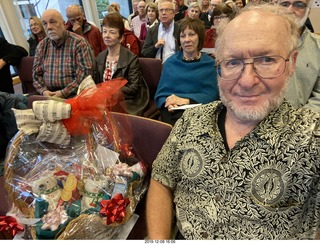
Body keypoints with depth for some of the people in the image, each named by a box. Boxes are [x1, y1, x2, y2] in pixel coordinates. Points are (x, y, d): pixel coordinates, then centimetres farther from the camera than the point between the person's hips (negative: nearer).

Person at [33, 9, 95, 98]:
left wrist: (64, 92, -17)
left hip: (73, 94, -4)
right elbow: (36, 74, 15)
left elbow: (85, 73, -14)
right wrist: (43, 91, -5)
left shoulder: (79, 42, -5)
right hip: (49, 95, 5)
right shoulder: (41, 46, 12)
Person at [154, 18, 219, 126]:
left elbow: (211, 94, 1)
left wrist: (186, 100, -14)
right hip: (171, 112, 1)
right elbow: (161, 93, 11)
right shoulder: (170, 63, 15)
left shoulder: (210, 64, 11)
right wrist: (168, 102, -12)